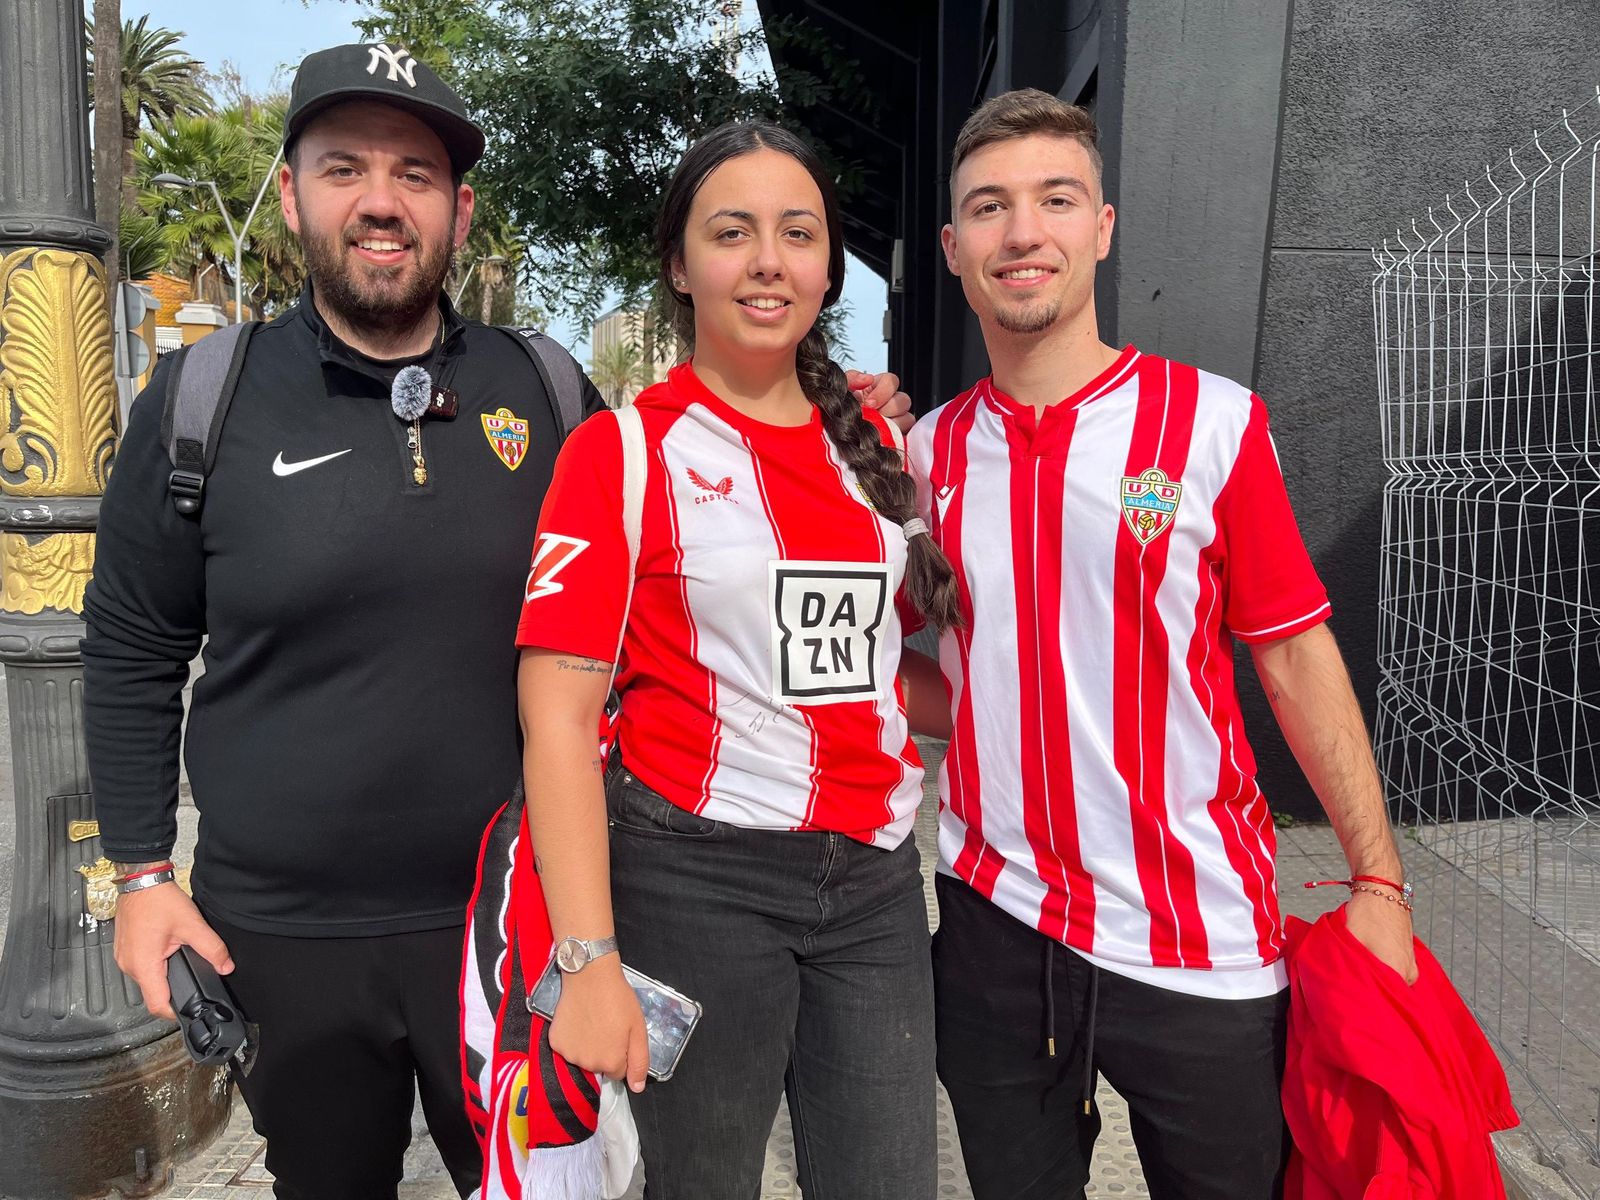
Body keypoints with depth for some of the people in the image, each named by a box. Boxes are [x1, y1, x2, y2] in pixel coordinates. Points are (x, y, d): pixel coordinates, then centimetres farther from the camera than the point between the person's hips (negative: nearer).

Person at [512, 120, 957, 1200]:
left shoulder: (871, 444, 9)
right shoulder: (624, 451, -6)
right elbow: (559, 714, -12)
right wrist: (589, 960, -18)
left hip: (872, 873, 5)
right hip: (694, 875, -4)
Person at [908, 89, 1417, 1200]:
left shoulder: (1212, 420, -6)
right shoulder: (928, 449, 2)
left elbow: (1295, 655, -3)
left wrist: (1378, 878, -6)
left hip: (1198, 935, -2)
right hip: (996, 918, 3)